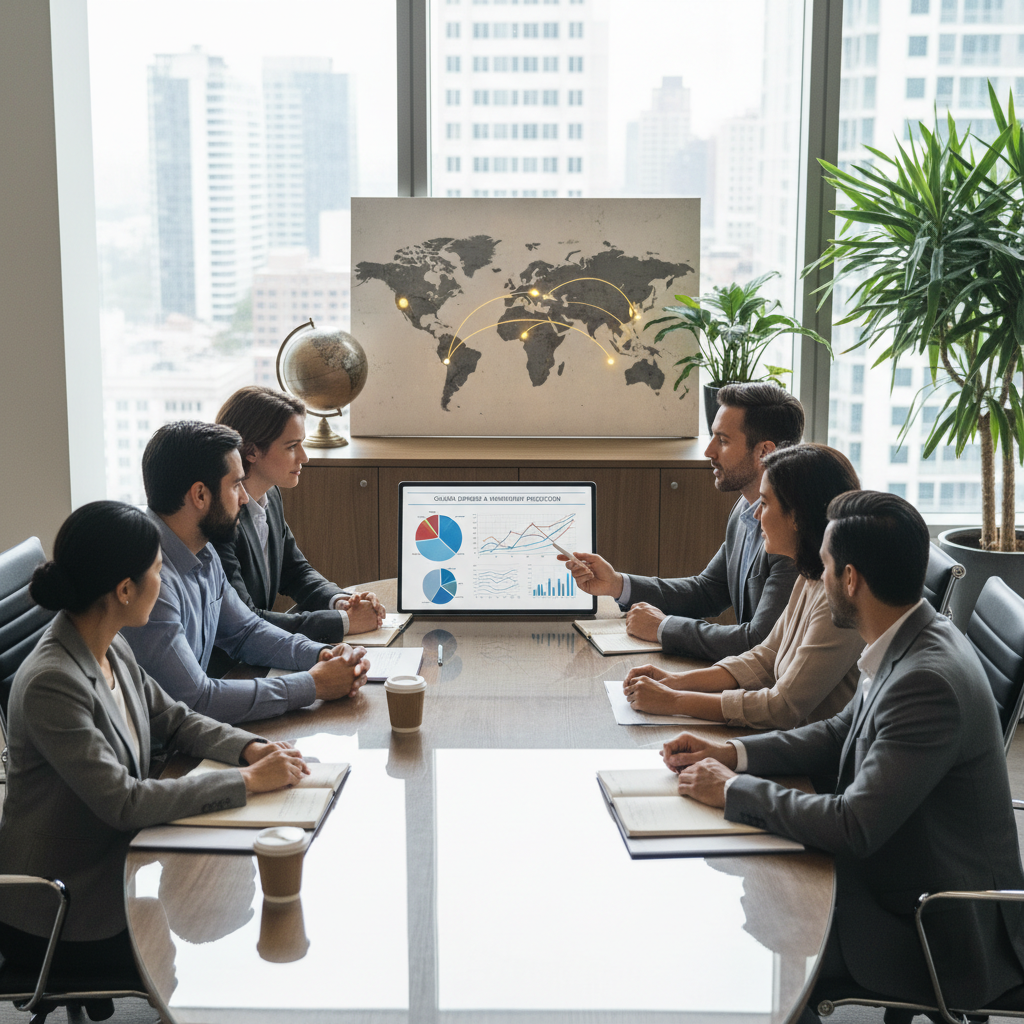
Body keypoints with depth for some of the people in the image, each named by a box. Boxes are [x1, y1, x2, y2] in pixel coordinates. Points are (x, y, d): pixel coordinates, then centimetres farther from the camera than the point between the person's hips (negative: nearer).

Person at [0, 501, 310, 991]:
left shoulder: (111, 649, -1)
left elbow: (174, 720, 12)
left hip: (115, 863, 8)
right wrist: (248, 781, -25)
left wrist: (251, 748, -7)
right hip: (56, 918, -8)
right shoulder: (50, 684, -28)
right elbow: (122, 802, -29)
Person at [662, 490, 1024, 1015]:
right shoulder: (908, 642, -1)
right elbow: (841, 734, 13)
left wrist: (733, 790, -18)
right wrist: (731, 754, 2)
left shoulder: (928, 681, -30)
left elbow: (856, 828, -30)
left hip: (940, 934, -8)